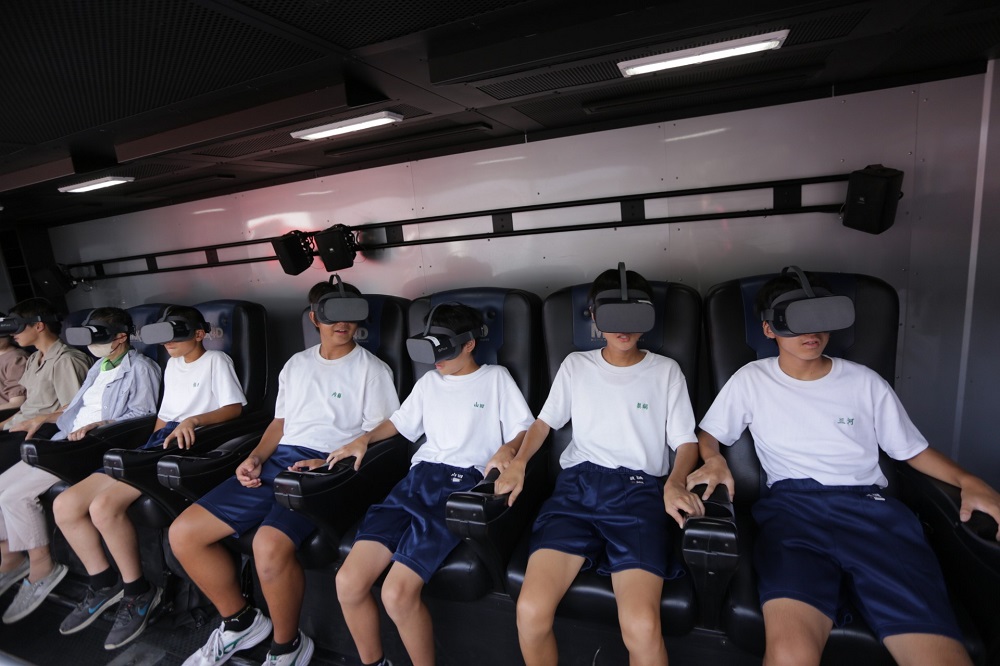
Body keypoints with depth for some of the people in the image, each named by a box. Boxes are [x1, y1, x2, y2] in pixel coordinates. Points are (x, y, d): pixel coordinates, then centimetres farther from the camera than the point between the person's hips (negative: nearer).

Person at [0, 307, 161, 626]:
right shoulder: (99, 366, 20)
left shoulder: (140, 368, -9)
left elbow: (142, 415, -17)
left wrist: (97, 426, -25)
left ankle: (41, 567, 0)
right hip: (68, 441, 9)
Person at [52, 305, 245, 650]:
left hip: (189, 445, -9)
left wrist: (193, 420, -23)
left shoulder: (216, 360, 1)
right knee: (65, 505, -4)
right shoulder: (172, 365, 25)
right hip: (157, 444, 9)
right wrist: (152, 444, 12)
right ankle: (104, 584, 12)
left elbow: (235, 407, -10)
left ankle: (139, 592, -6)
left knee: (104, 505, -26)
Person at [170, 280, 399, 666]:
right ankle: (240, 621, 18)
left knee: (269, 545, -32)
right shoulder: (297, 364, 19)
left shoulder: (371, 370, -1)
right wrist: (255, 458, 6)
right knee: (183, 533, -3)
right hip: (277, 461, 7)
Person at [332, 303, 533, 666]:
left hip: (465, 481, -5)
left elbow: (525, 429, 7)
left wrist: (507, 449, -14)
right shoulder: (428, 382, 24)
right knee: (348, 583, -12)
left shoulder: (496, 377, 11)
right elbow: (399, 422, 32)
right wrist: (364, 438, 15)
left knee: (397, 594, -22)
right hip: (421, 475, 5)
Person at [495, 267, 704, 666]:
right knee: (530, 612, -20)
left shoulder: (666, 371, 13)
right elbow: (545, 422, 19)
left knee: (642, 627, -27)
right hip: (577, 484, 1)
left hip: (639, 488, -1)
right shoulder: (575, 366, 16)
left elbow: (686, 441, 11)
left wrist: (675, 483, -11)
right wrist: (519, 460, 0)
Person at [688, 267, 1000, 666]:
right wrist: (714, 461, -7)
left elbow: (912, 450, 21)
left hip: (869, 507, 3)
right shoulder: (751, 380, 10)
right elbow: (708, 434, 15)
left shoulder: (866, 382, 14)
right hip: (792, 506, -2)